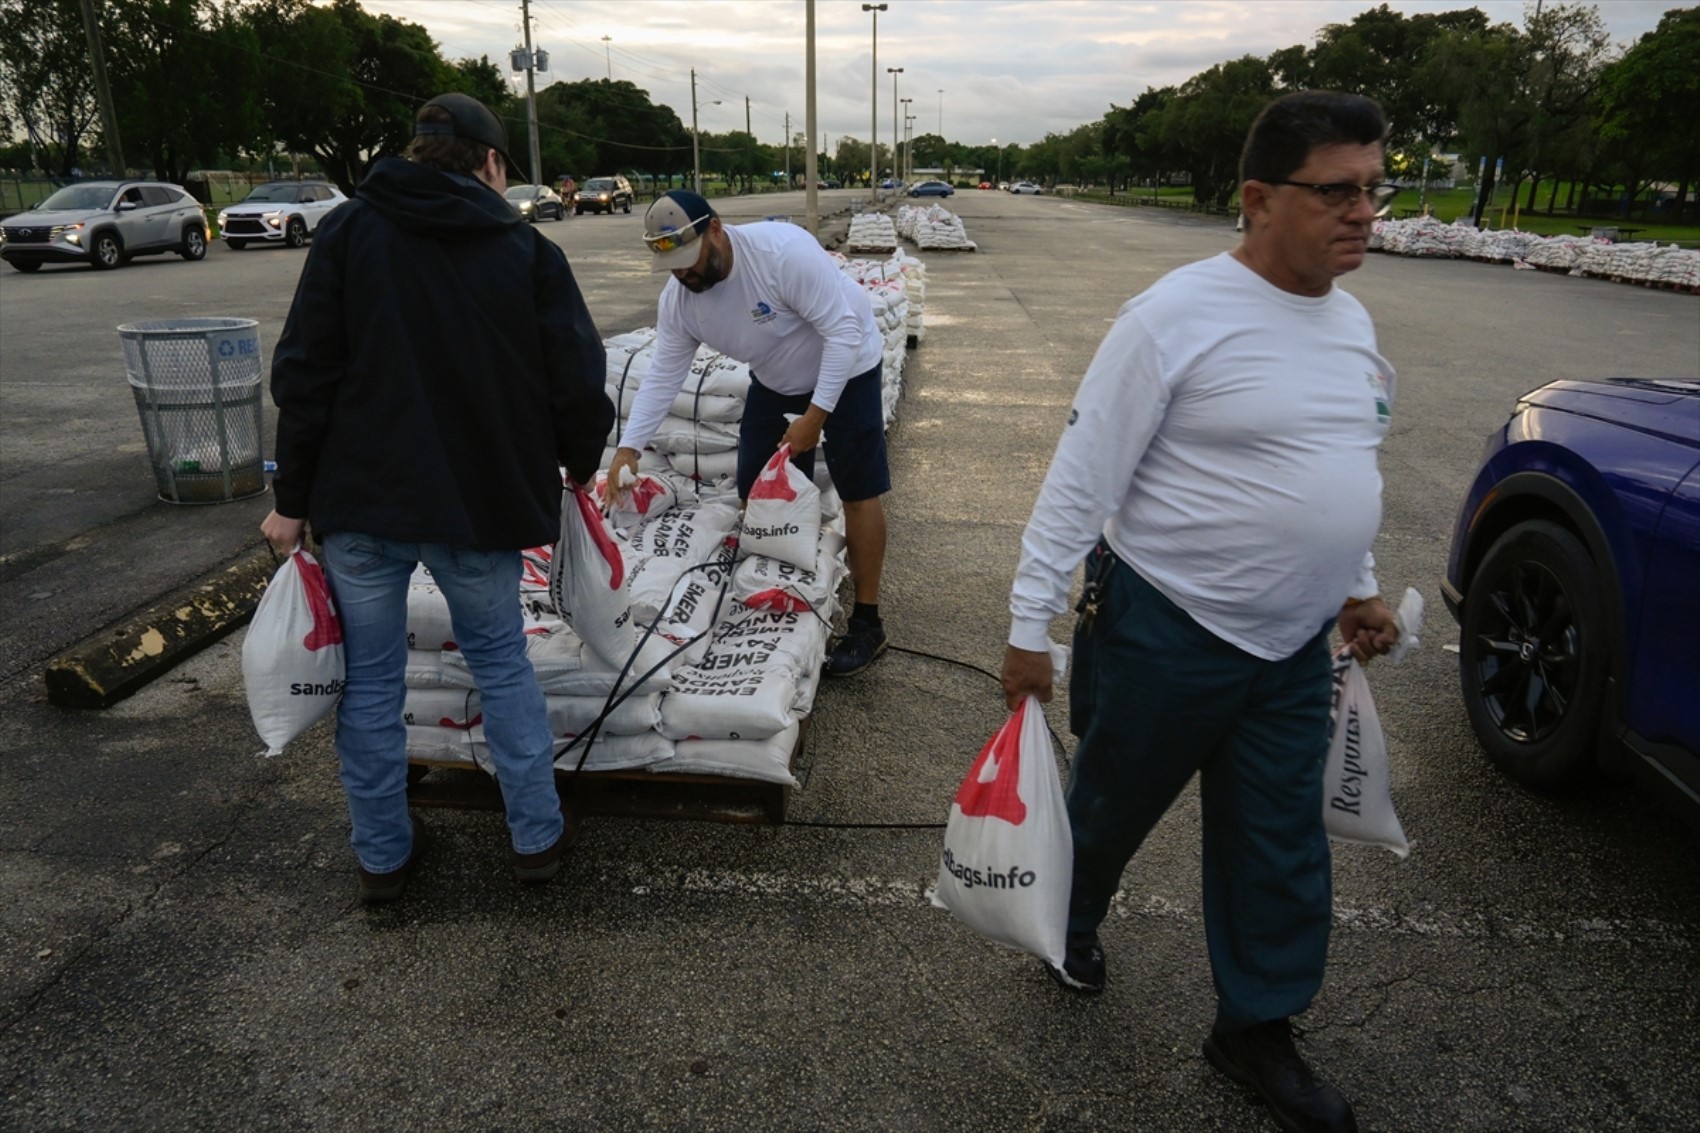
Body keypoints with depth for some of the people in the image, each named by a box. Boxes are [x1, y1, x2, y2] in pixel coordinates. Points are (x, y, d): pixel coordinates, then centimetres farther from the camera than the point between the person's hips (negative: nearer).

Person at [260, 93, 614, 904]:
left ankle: (382, 854, 24)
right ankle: (536, 835, 21)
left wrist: (293, 499, 3)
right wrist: (580, 463, 16)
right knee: (500, 662, 16)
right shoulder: (528, 250, -1)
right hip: (477, 501, 0)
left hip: (358, 501, 1)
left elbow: (304, 374, -2)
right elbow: (577, 383, -3)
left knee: (369, 678, 12)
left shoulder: (349, 230, 2)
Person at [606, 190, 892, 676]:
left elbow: (844, 331, -31)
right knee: (758, 492, 6)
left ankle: (867, 622, 5)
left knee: (858, 493, -4)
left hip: (846, 368, -6)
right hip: (775, 381, 6)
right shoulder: (676, 298, -15)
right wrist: (629, 446, -20)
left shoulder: (784, 250, -35)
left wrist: (815, 415, -33)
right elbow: (663, 376, -10)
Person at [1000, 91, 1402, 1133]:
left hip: (1296, 643, 7)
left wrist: (1359, 586, 22)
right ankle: (1072, 923, 48)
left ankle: (1258, 1030, 35)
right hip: (1166, 632, -6)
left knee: (1282, 847, 14)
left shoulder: (1352, 322, 7)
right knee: (1115, 808, 16)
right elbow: (1082, 476, -17)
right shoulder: (1177, 317, -18)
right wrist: (1032, 624, -17)